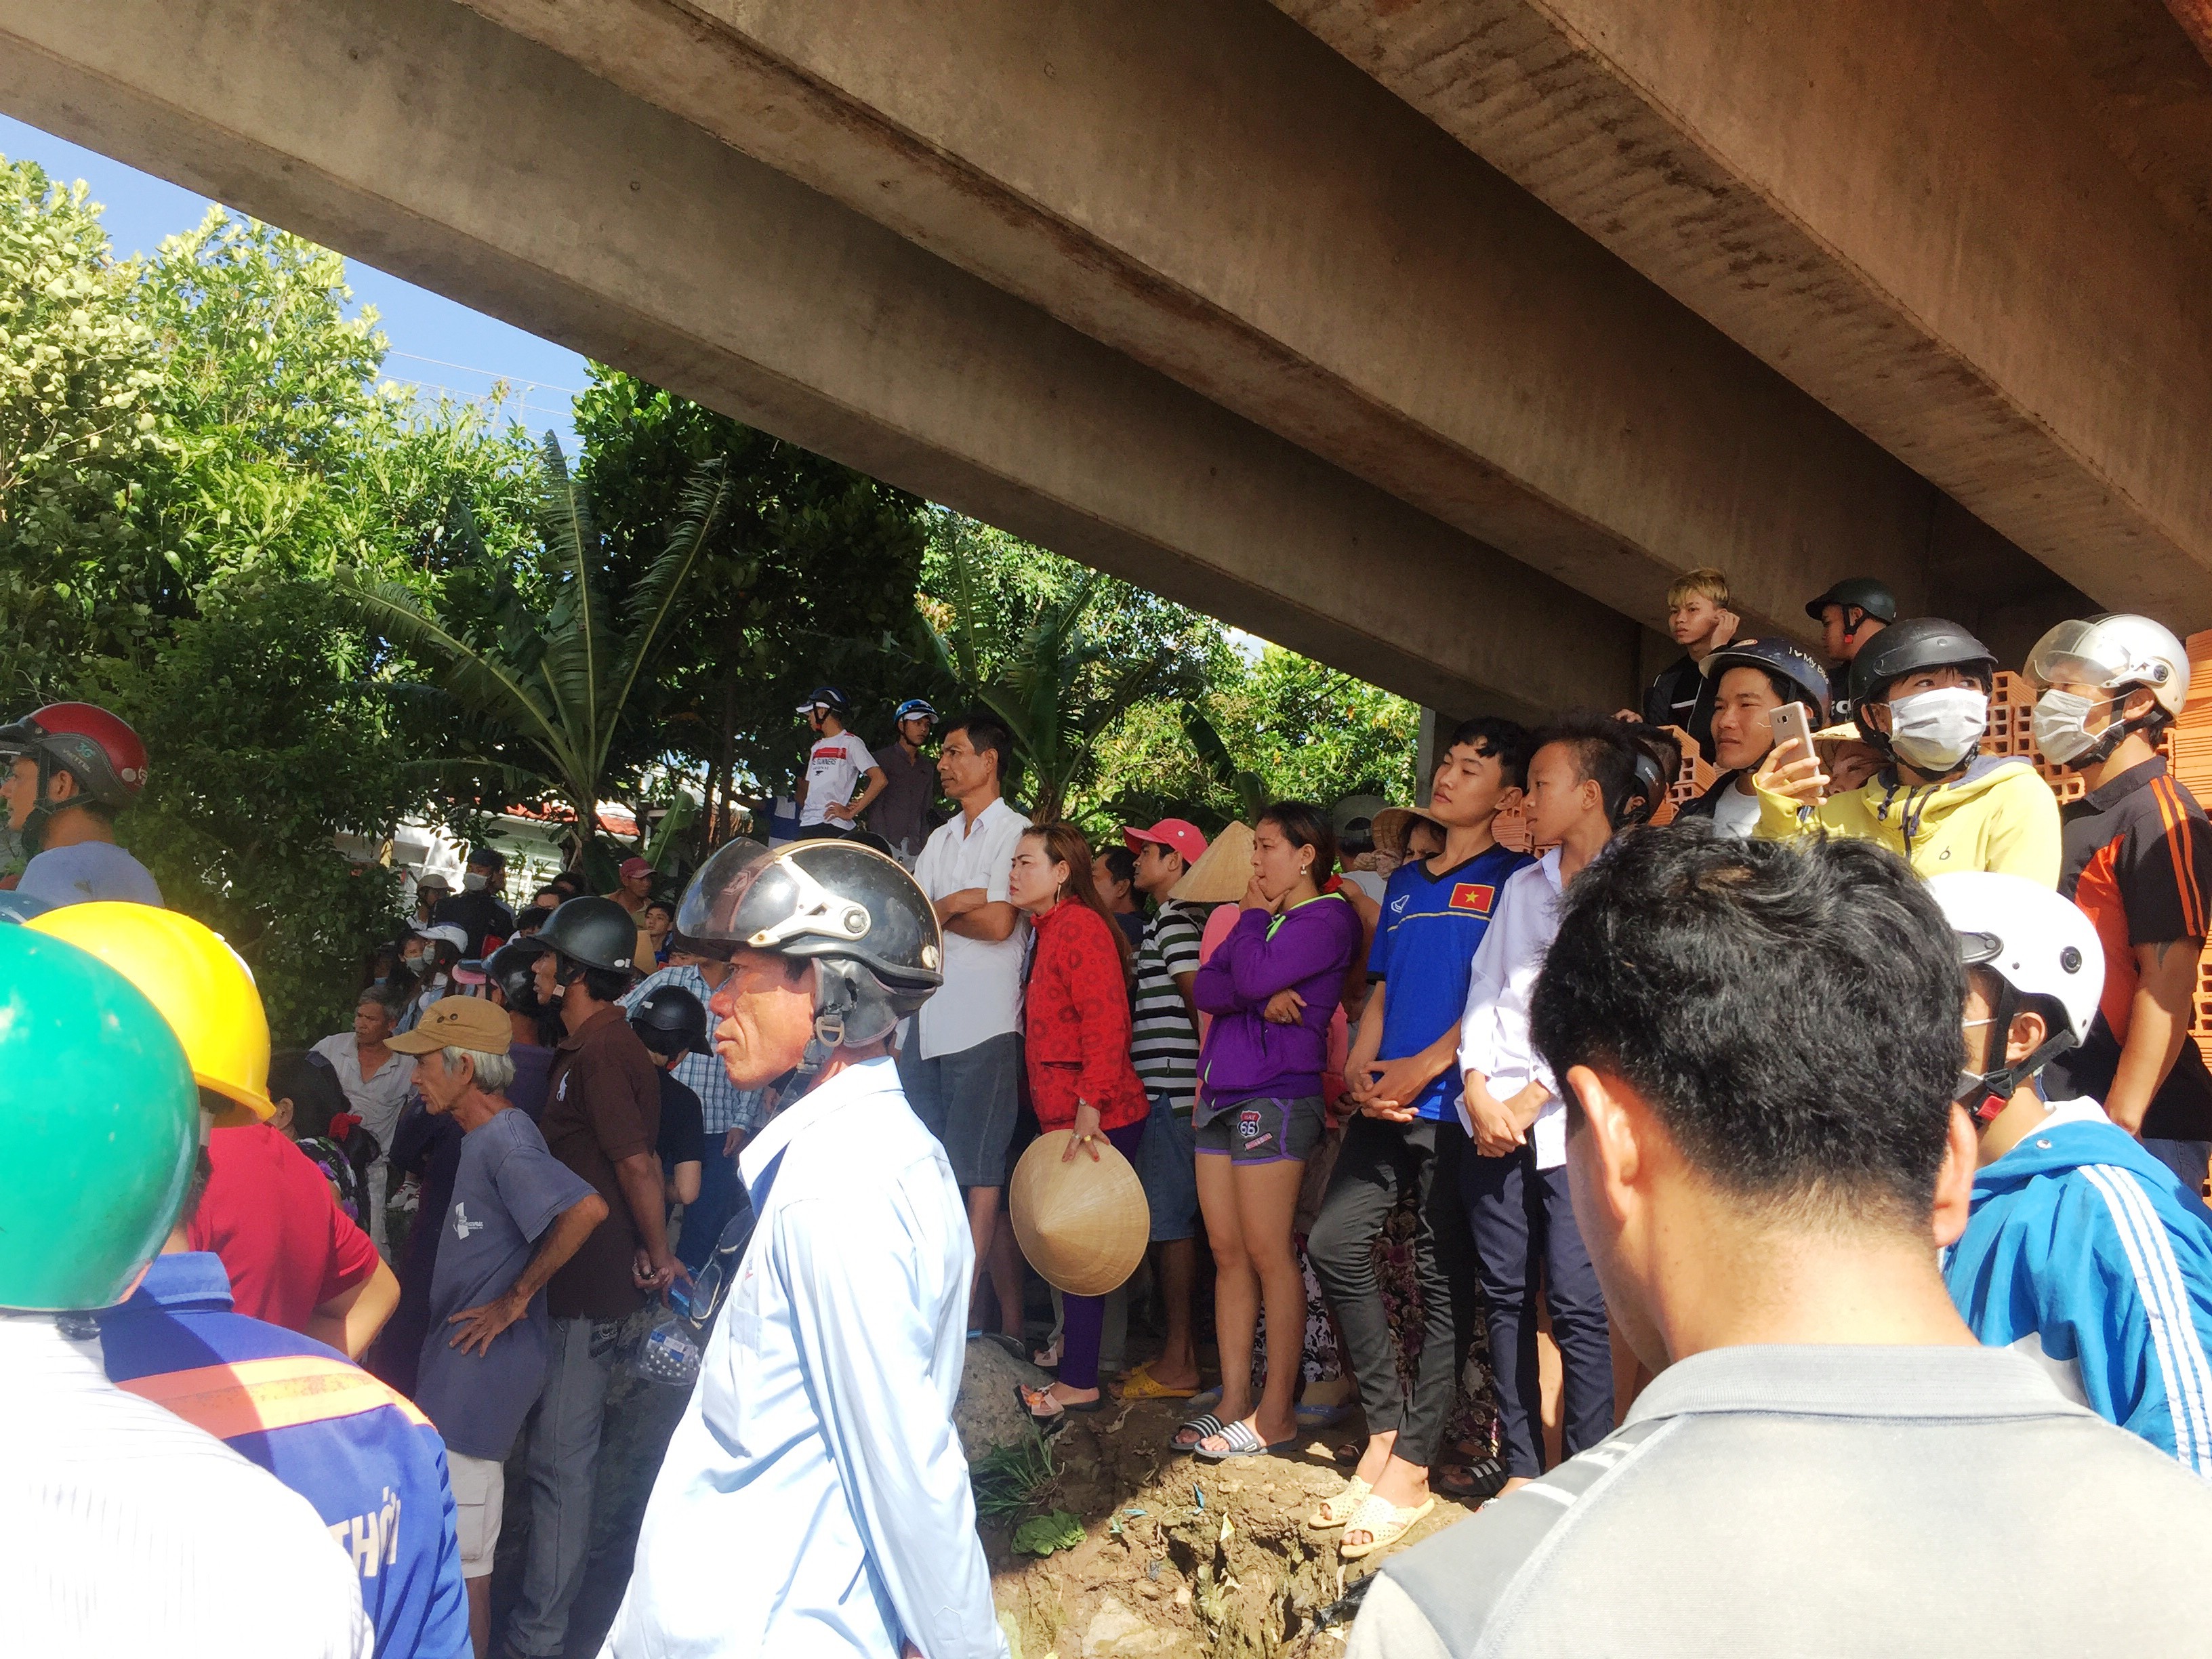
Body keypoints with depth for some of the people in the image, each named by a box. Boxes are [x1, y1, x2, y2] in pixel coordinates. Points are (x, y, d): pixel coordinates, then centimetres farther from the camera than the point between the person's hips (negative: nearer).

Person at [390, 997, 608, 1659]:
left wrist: (517, 1296, -25)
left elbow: (587, 1208, -34)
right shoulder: (485, 1136, 12)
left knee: (459, 1554, 0)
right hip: (460, 1359, 10)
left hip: (480, 1368, -10)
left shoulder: (504, 1139, -20)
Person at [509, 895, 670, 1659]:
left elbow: (639, 1164, -23)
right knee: (565, 1445, 21)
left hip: (592, 1281, -10)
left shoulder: (599, 1051, -21)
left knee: (561, 1457, -1)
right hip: (579, 1274, 10)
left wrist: (657, 1257, -13)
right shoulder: (588, 1042, 12)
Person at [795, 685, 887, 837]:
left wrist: (851, 813, -13)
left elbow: (880, 780, -12)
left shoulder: (850, 742, -2)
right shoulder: (817, 747, 24)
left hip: (833, 827, -8)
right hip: (806, 825, 8)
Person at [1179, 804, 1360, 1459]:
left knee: (1267, 1253, -4)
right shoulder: (1262, 915, 20)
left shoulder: (1329, 916, -5)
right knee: (1227, 1252, 8)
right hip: (1222, 1094, 8)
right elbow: (1206, 986, 8)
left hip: (1275, 1096, -8)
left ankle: (1276, 1413, 4)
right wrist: (1259, 1001, -11)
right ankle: (1233, 1402, 14)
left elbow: (1254, 975, -19)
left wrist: (1253, 916, -1)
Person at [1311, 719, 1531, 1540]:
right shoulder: (1405, 882, 20)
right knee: (1334, 1242, -4)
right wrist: (1360, 1067, 3)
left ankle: (1412, 1463, 10)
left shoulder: (1511, 876, 0)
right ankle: (1385, 1426, 12)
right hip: (1388, 1100, 6)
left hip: (1456, 1102, -6)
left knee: (1443, 1277, 1)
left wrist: (1425, 1066, -14)